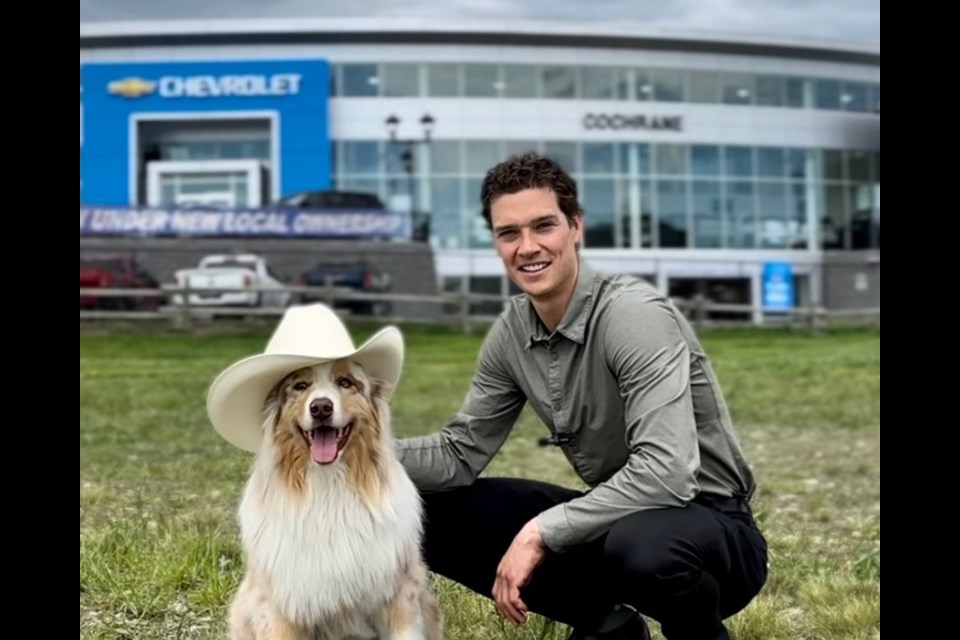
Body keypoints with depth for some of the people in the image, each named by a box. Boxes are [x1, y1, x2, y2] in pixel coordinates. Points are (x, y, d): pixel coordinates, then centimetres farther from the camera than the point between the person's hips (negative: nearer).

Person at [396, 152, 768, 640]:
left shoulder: (634, 314, -24)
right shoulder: (512, 331, -2)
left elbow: (666, 475, -33)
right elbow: (461, 455, 4)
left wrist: (541, 531, -28)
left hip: (710, 527, -7)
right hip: (613, 517, 7)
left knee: (639, 543, -42)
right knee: (433, 513, 0)